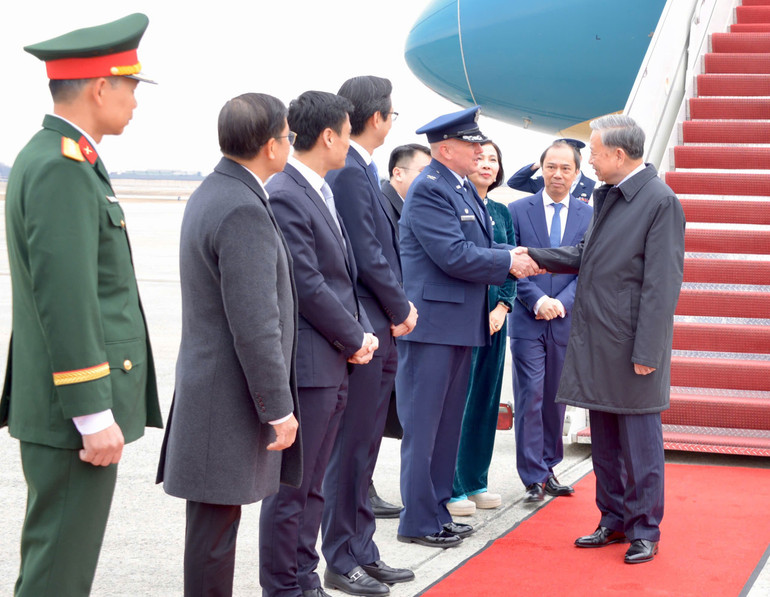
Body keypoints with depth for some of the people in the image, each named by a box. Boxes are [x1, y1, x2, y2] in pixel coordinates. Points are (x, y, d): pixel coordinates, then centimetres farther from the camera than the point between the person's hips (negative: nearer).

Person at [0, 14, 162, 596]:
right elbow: (66, 303, -23)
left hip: (61, 406, 10)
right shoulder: (62, 169, -18)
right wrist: (95, 416, -21)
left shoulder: (51, 158, 15)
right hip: (72, 414, -10)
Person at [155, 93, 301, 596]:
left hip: (207, 380, 10)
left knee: (216, 518, 16)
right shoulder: (244, 212, -21)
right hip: (229, 398, -10)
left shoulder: (210, 194, 12)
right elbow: (255, 326, -23)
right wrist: (279, 409, -17)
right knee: (216, 522, -2)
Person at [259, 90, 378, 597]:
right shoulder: (284, 196, -16)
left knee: (312, 483, 16)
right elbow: (308, 288, -18)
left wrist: (361, 332, 3)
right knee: (292, 485, 1)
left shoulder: (321, 191, 14)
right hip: (307, 364, -9)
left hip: (335, 364, 9)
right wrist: (355, 338, -8)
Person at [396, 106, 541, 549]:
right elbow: (455, 255, -22)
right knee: (424, 425, -2)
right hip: (433, 324, -10)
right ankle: (419, 522, 6)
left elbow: (477, 251, 16)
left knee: (448, 424, 15)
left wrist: (516, 260, -2)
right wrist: (509, 261, -12)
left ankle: (437, 512, 25)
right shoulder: (429, 190, -15)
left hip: (462, 324, 10)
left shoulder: (466, 190, 15)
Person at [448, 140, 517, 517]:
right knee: (456, 398, -5)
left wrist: (502, 307, -3)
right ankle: (451, 489, 2)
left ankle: (475, 482, 20)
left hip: (494, 316, 7)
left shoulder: (501, 213, 14)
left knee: (486, 397, 10)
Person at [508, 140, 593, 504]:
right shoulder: (517, 211, 3)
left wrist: (562, 302, -13)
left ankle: (548, 467, 22)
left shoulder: (588, 216, 6)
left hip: (567, 321, 2)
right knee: (530, 397, -4)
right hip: (527, 320, -2)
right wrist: (536, 300, -15)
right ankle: (534, 477, 2)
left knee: (556, 398, 9)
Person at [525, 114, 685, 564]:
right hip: (597, 341, 8)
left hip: (631, 344, -8)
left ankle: (644, 531, 14)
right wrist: (536, 257, 13)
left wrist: (646, 352, -19)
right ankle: (615, 521, 27)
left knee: (640, 442, 2)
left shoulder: (661, 202, -15)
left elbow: (662, 283, -17)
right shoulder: (607, 195, 10)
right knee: (604, 440, 15)